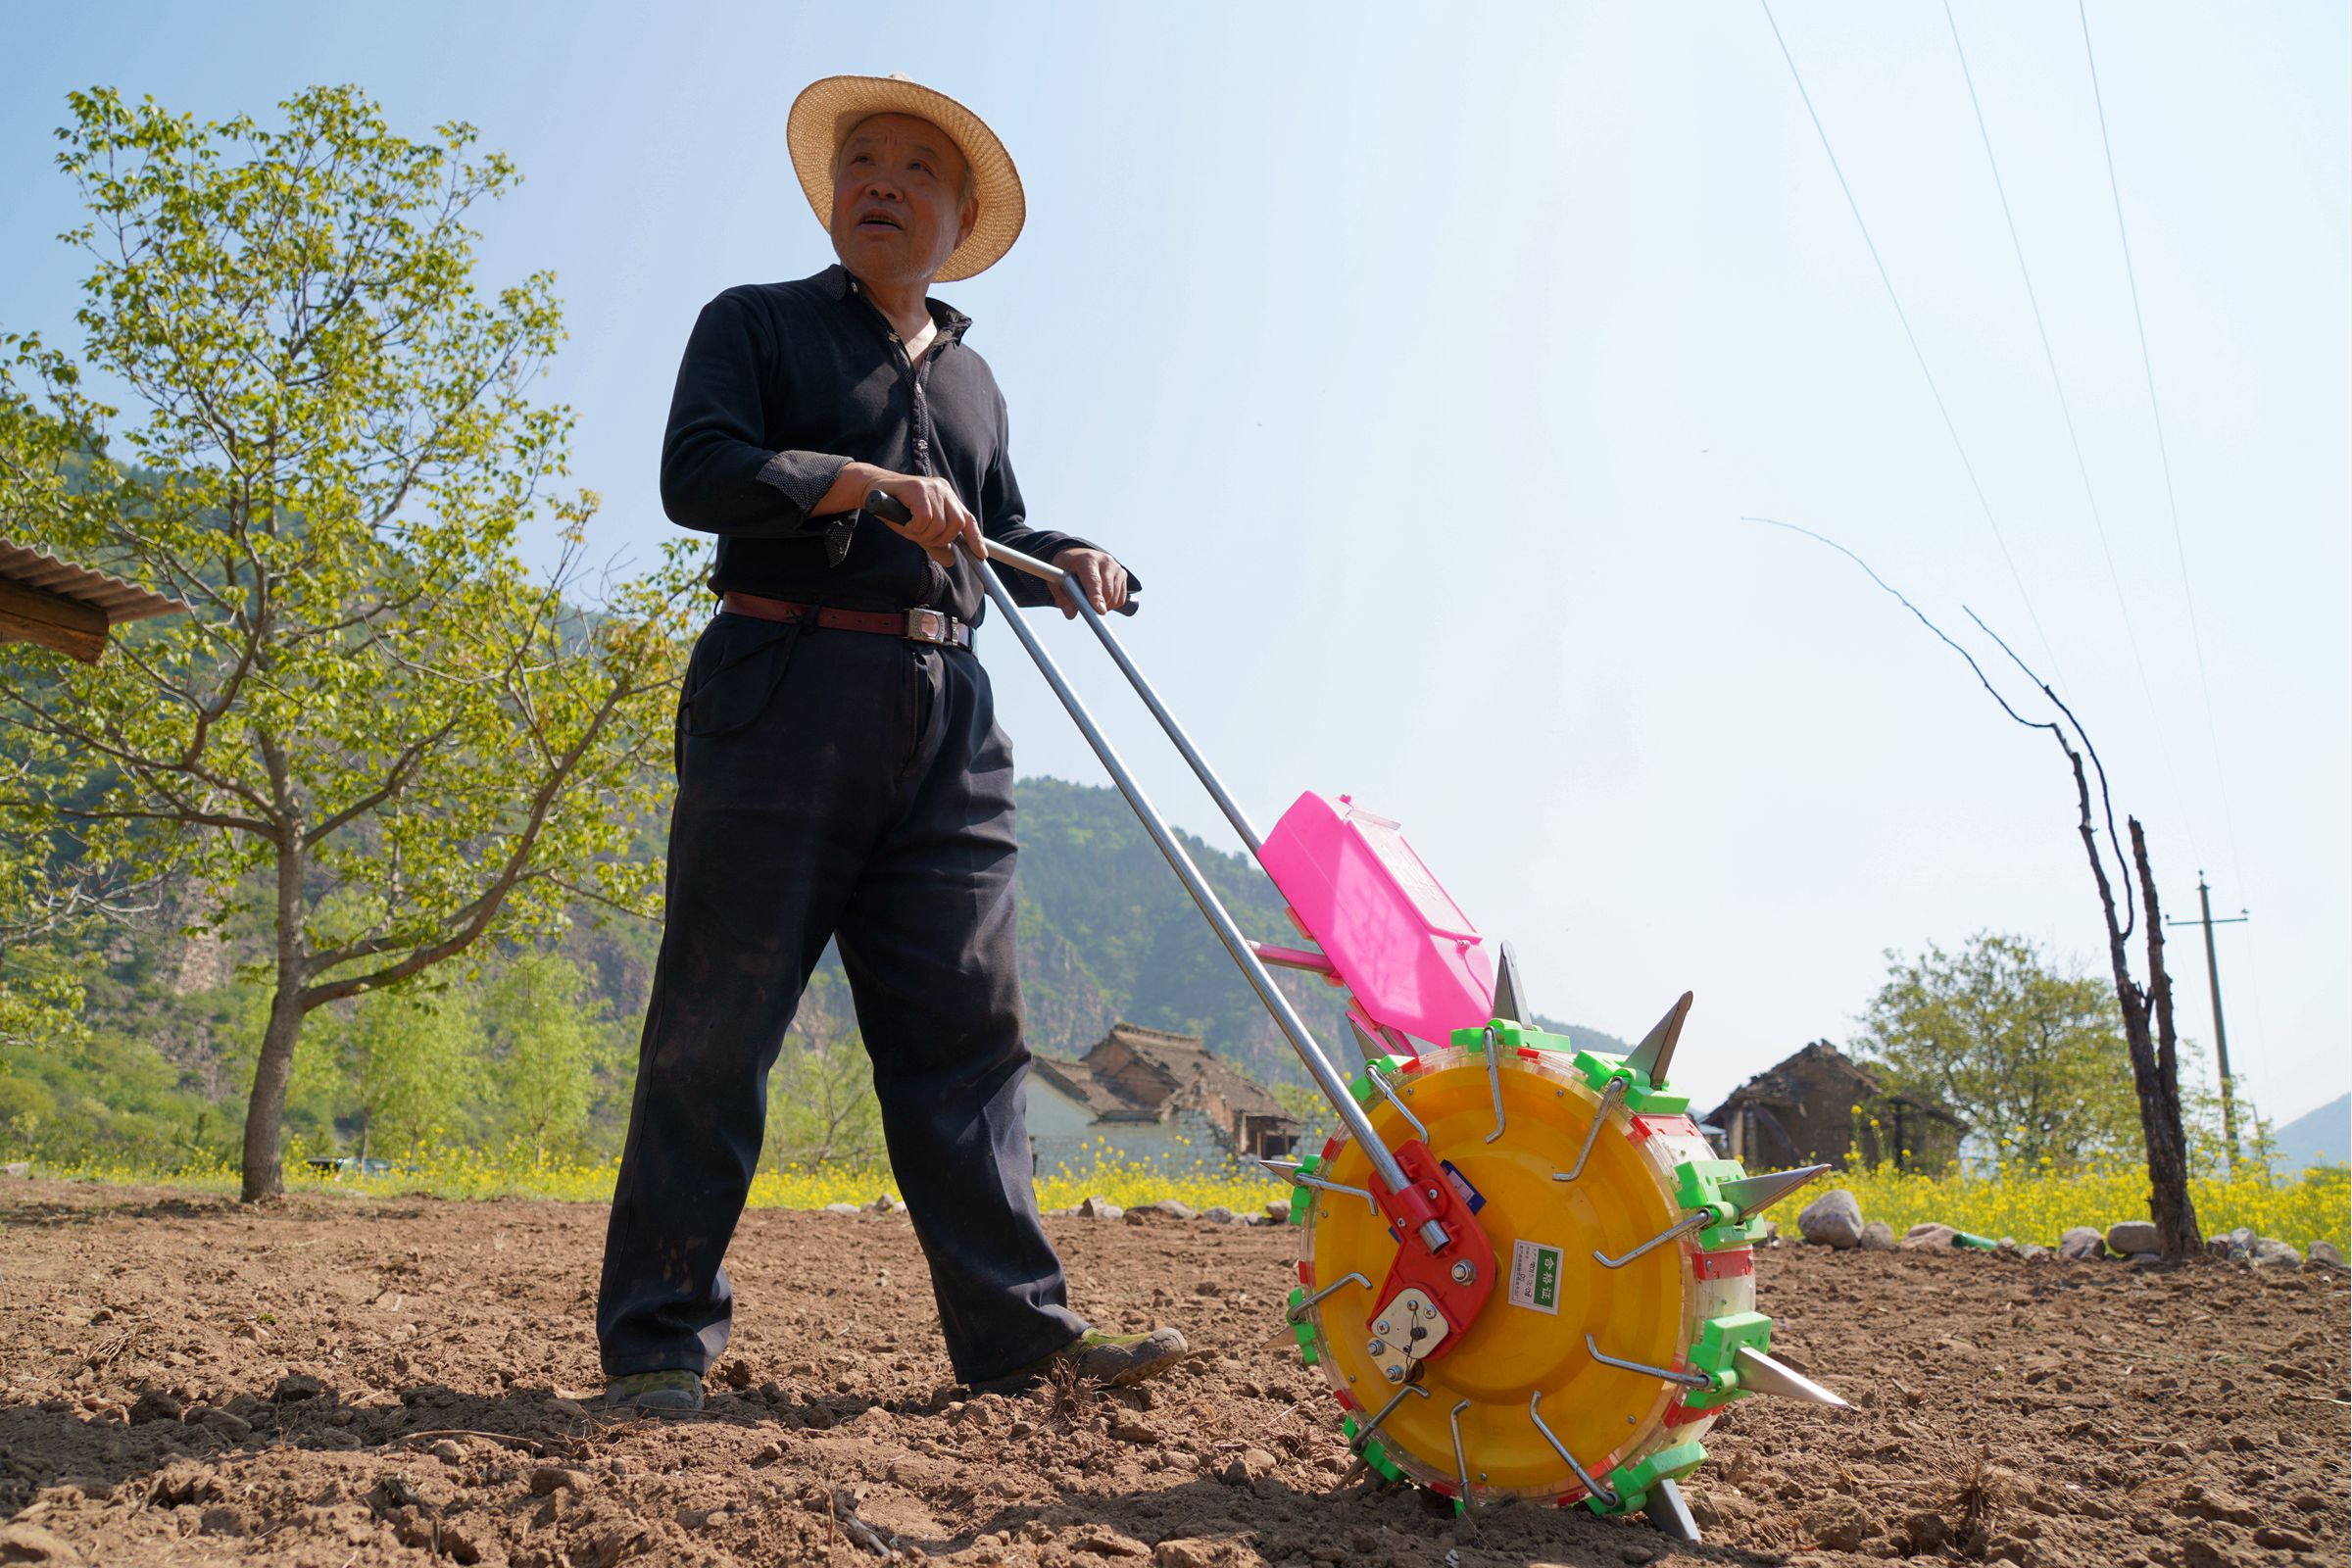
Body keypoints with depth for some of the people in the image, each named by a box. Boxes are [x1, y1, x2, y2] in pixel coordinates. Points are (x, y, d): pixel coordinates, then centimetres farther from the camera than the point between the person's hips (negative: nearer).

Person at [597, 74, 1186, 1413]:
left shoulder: (972, 376, 26)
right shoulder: (756, 324, 10)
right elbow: (698, 472, -6)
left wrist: (1073, 560, 8)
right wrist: (865, 481, -16)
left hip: (946, 721, 5)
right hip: (785, 694, -5)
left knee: (967, 1023, 2)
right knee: (721, 1018, -4)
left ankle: (1018, 1329, 5)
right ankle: (660, 1338, 5)